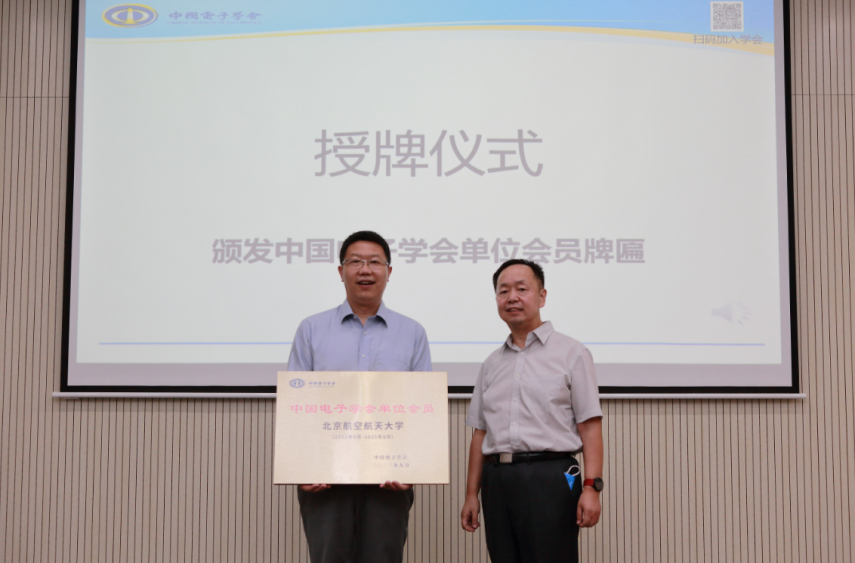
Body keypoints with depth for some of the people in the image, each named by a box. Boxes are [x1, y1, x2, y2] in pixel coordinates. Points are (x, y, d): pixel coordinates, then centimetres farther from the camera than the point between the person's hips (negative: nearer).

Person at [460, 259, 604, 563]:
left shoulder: (571, 353, 3)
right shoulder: (492, 364, 18)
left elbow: (590, 427, -4)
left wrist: (591, 487, -13)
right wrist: (472, 494, 13)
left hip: (549, 478, -5)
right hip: (497, 481, 5)